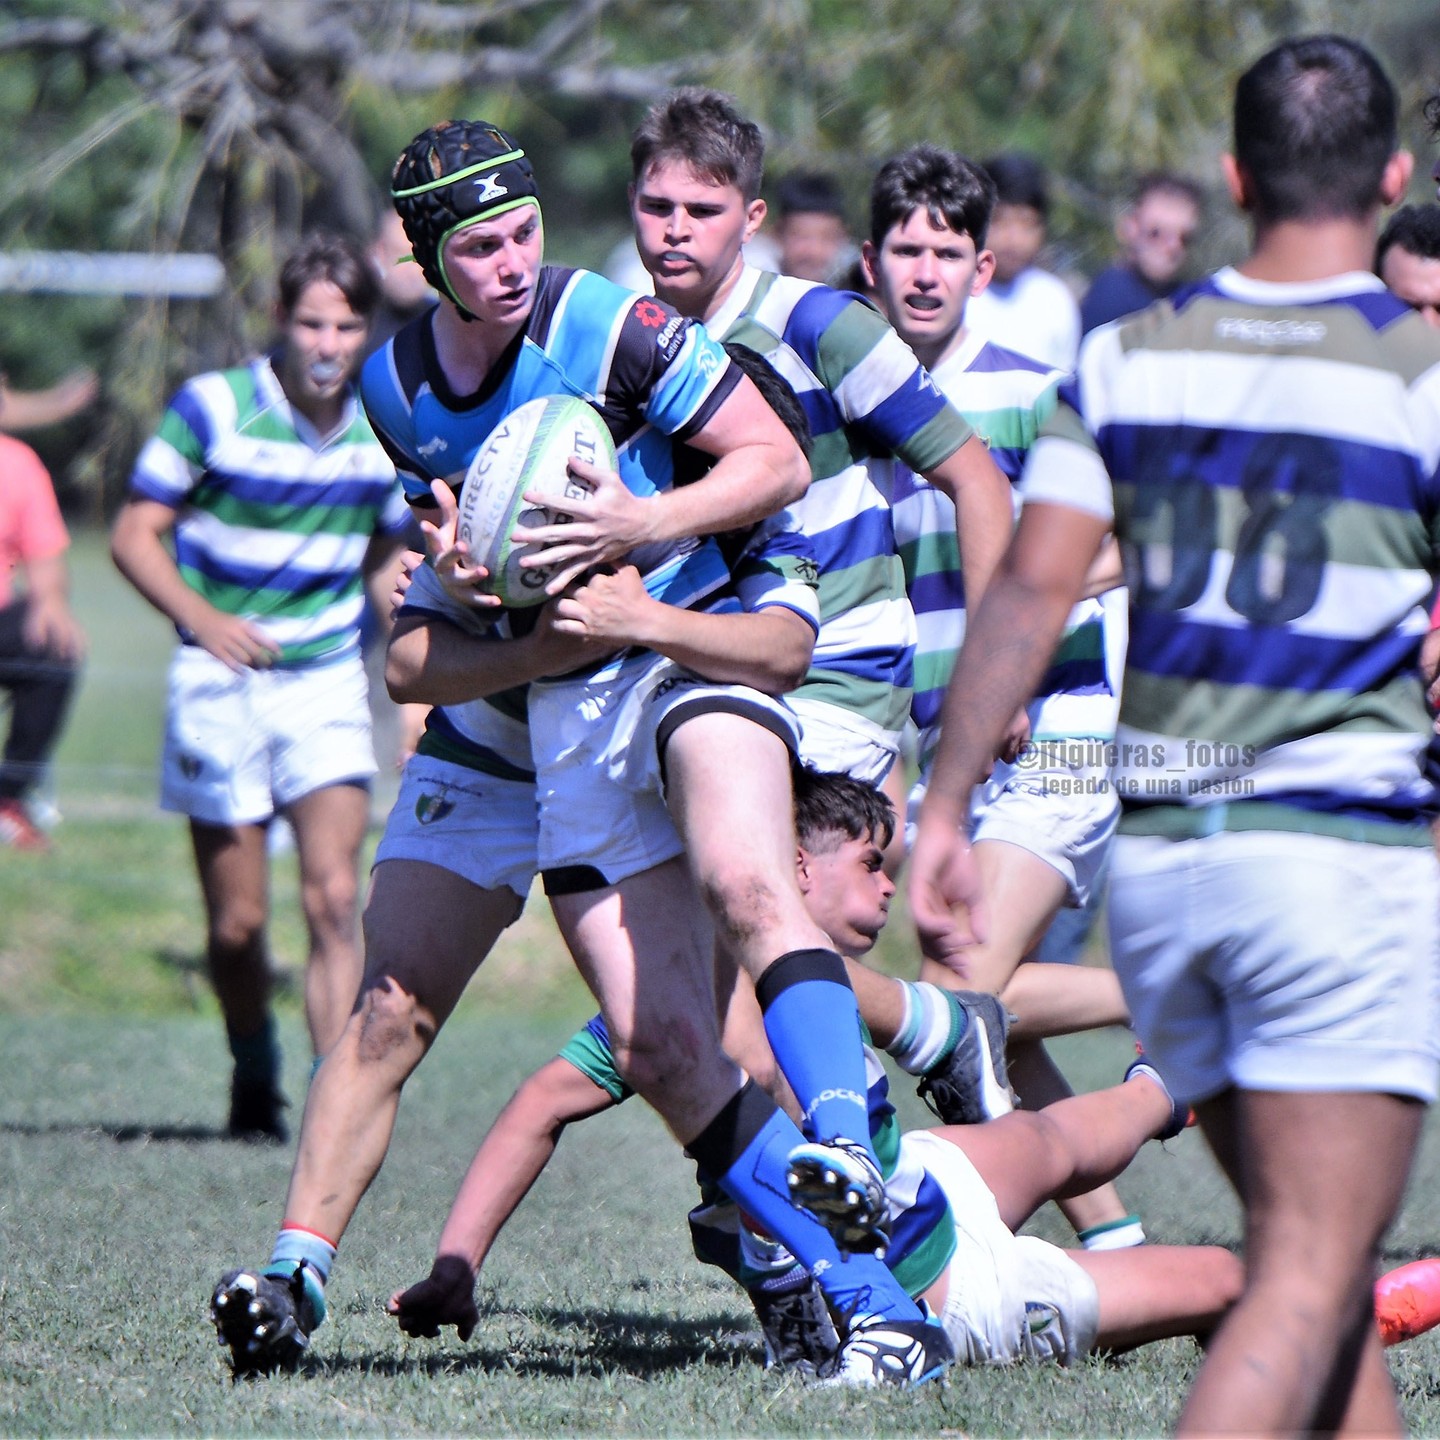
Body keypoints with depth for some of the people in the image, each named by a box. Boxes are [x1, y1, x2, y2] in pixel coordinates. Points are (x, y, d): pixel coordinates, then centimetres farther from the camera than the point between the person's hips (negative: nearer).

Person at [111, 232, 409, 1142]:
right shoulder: (212, 408, -8)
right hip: (221, 685, -2)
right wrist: (203, 618, -22)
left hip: (330, 682, 2)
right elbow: (135, 536, -5)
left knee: (334, 899, -15)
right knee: (237, 922, 2)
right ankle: (255, 1078, 28)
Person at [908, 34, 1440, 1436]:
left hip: (1156, 851, 5)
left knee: (1304, 1249, 17)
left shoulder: (1126, 355, 5)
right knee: (1311, 1278, -7)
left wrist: (944, 809, 2)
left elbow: (1028, 587, 0)